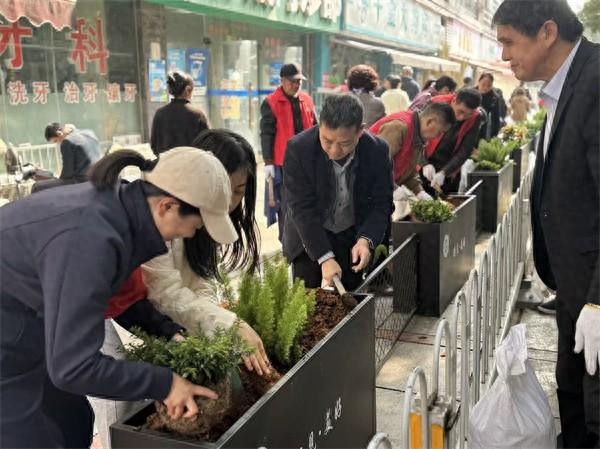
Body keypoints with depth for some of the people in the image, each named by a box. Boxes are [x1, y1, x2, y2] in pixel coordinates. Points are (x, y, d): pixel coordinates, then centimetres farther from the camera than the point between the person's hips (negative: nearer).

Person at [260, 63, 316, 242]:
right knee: (285, 205, 2)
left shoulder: (307, 100, 11)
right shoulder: (271, 103, -4)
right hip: (283, 162, -5)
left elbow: (315, 128, 18)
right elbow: (266, 134, -6)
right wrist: (268, 162, -11)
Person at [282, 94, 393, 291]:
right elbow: (302, 209, -22)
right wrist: (325, 257, -29)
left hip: (353, 237, 2)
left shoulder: (378, 150, -17)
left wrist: (366, 239, -28)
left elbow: (381, 204, -10)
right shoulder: (298, 149, -23)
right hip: (309, 237, -1)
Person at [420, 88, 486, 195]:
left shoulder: (476, 118, -11)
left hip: (449, 174, 2)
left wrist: (444, 172, -26)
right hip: (425, 169, -1)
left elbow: (465, 151, -13)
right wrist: (425, 164, -29)